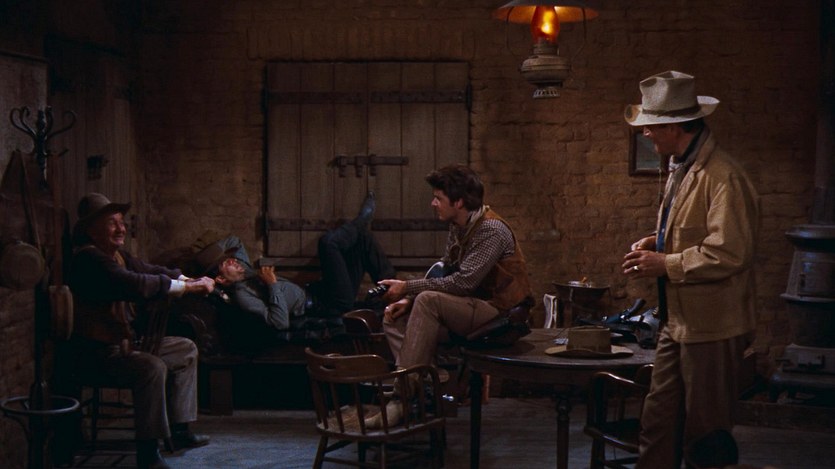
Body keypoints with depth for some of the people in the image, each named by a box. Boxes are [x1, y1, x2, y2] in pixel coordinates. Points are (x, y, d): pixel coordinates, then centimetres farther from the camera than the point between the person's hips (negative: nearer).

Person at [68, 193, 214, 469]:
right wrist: (187, 287, -27)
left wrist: (192, 281, -4)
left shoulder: (117, 254, 13)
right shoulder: (87, 257, -20)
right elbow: (136, 285, -30)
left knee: (186, 349, 15)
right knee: (153, 367, -34)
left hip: (126, 340, 11)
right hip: (97, 350, -11)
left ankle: (178, 430, 16)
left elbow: (150, 271, 14)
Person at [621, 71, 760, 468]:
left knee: (705, 433, 3)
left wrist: (665, 265, -17)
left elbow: (726, 254, -25)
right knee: (658, 423, 13)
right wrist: (656, 243, 6)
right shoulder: (681, 169, 11)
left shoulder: (722, 177, -20)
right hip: (678, 321, 9)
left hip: (711, 328, -9)